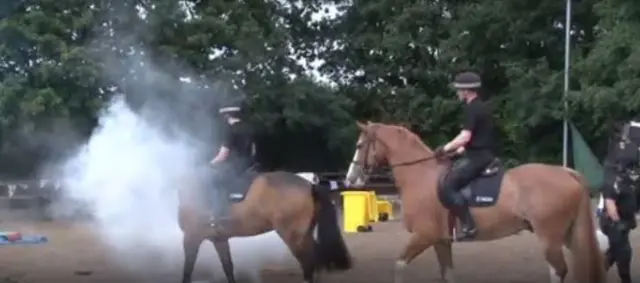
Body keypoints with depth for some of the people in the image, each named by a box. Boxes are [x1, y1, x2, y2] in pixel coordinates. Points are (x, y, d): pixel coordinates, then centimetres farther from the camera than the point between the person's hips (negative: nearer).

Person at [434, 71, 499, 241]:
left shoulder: (472, 108, -14)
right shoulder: (479, 107, 18)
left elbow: (465, 137, -23)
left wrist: (445, 149, -13)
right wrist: (459, 150, 20)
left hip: (479, 156, -11)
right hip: (482, 154, 11)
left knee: (449, 184, -18)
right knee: (450, 171, 21)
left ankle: (468, 225, -21)